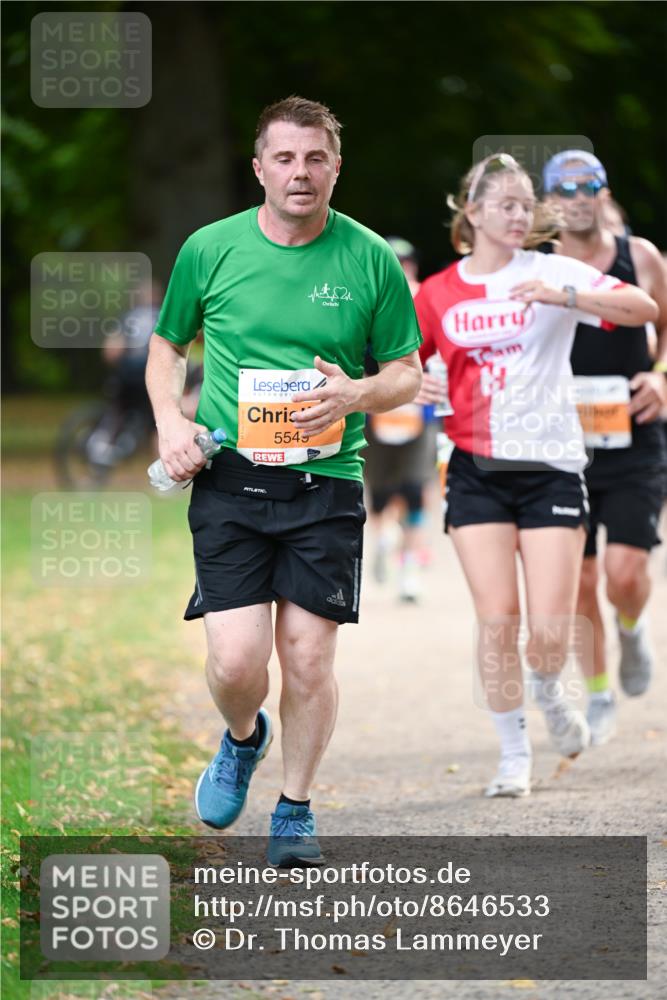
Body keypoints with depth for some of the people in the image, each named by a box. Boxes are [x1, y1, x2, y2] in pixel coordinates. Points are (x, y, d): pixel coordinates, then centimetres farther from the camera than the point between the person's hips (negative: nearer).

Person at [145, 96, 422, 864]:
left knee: (308, 655, -2)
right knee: (236, 661, -9)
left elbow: (407, 374, 9)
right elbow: (167, 345, 18)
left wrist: (355, 394, -12)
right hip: (228, 480, 0)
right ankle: (242, 738, 26)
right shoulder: (209, 250, 2)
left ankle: (295, 809, 18)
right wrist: (170, 421, 0)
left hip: (326, 482, 0)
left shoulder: (369, 259, 1)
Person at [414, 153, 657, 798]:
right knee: (496, 620, -6)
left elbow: (644, 308, -13)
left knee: (550, 629, -6)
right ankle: (514, 756, 9)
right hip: (477, 471, 2)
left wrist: (563, 297, -26)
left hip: (551, 466, -1)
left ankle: (548, 694, 29)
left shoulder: (552, 273, -1)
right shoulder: (438, 294, 6)